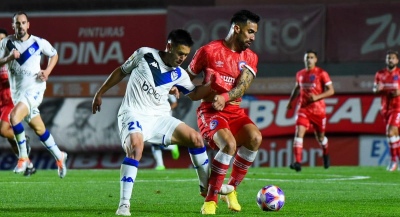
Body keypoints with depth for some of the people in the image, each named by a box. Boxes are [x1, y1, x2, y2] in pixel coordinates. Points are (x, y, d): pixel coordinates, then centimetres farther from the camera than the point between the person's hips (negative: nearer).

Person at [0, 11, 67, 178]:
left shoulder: (39, 43, -4)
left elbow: (54, 55, 12)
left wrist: (47, 71, -4)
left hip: (34, 88, -4)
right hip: (17, 91, 4)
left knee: (14, 116, -27)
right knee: (39, 129, 12)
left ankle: (23, 157, -16)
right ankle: (59, 157, 31)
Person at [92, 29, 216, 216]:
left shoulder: (179, 74, 7)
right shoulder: (144, 55, -4)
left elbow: (194, 94, 23)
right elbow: (120, 72, 9)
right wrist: (100, 93, 13)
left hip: (159, 118, 5)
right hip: (134, 114, -5)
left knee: (196, 139, -2)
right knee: (136, 146, -34)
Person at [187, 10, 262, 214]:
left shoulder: (250, 57, 7)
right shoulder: (209, 51, -3)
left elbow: (241, 87, -8)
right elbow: (187, 78, 10)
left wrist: (225, 97, -26)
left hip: (234, 111, 5)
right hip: (210, 111, -5)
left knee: (255, 138, -25)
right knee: (229, 144, -31)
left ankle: (231, 189, -6)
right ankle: (210, 199, -17)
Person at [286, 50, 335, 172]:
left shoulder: (321, 74, -6)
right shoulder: (300, 74, 9)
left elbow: (331, 91, -8)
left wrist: (317, 97, -20)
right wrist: (291, 101, 17)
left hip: (318, 110, -2)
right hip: (303, 109, 2)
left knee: (320, 137, 12)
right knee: (299, 133, -18)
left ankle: (325, 154, 45)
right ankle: (297, 162, -26)